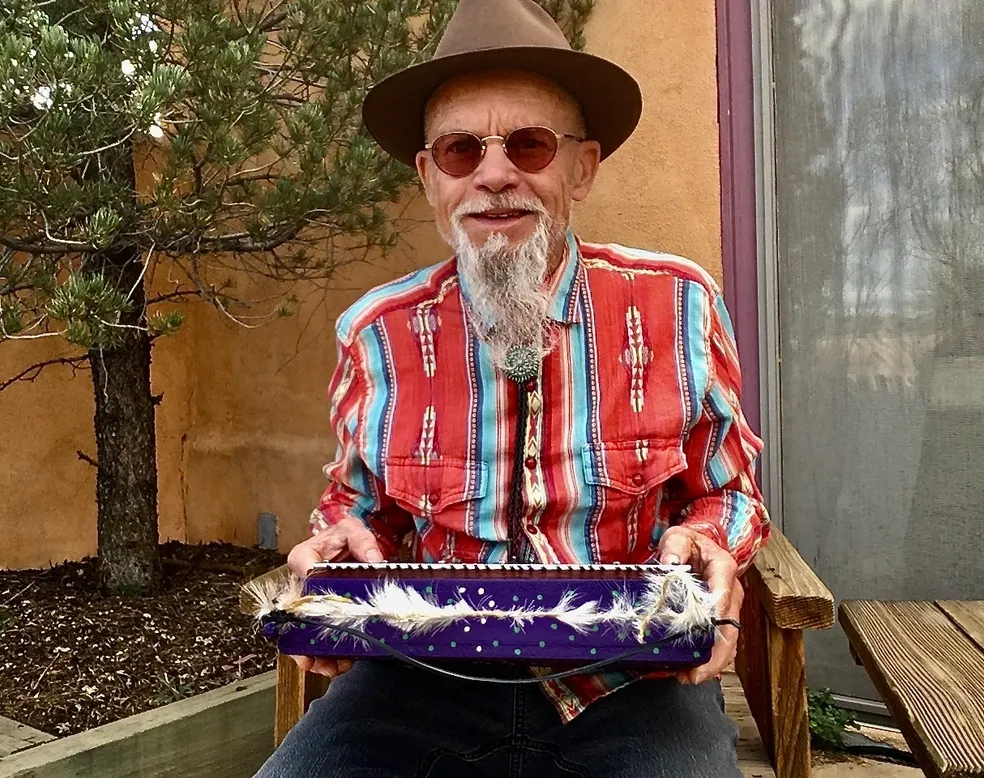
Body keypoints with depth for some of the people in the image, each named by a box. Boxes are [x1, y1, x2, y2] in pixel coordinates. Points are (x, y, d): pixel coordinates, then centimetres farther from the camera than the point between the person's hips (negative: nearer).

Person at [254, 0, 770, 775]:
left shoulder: (679, 306, -7)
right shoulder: (378, 334, -3)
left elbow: (727, 490, 7)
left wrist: (707, 541, -15)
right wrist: (343, 538, -9)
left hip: (632, 681, 0)